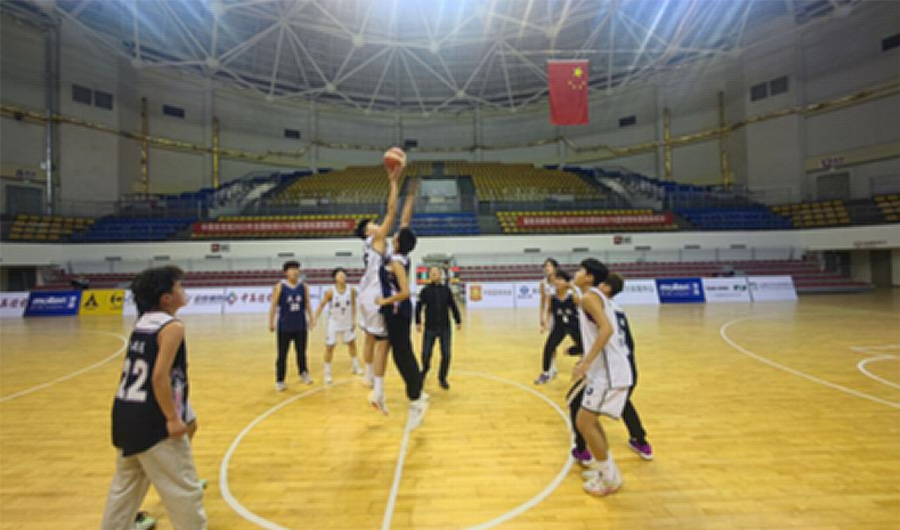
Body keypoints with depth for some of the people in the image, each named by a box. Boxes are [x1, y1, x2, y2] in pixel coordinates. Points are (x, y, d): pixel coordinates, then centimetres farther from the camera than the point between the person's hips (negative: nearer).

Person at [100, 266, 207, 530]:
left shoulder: (143, 322, 8)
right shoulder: (172, 327, -17)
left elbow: (129, 369, 15)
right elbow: (160, 376, -24)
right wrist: (173, 418, -18)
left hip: (126, 413, 9)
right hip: (152, 420, -9)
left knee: (125, 484, 27)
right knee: (184, 489, 5)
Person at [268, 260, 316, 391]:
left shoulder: (304, 287, 1)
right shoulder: (279, 287, -7)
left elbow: (307, 305, 7)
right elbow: (273, 305, -5)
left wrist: (311, 318, 1)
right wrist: (271, 323, -7)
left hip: (301, 326, 3)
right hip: (284, 327, -2)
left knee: (301, 353, 15)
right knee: (282, 355, 5)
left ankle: (303, 373, 36)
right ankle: (279, 381, 18)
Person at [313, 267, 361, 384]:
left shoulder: (352, 290, -11)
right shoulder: (330, 292, -19)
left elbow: (353, 305, 1)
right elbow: (322, 305, -10)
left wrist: (354, 319, 0)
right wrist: (315, 319, -14)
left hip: (347, 323, 4)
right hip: (333, 323, -3)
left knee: (352, 343, 16)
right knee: (329, 347, 0)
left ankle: (355, 367, 37)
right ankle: (327, 373, 15)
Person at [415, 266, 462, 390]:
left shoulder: (446, 289, 1)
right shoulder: (425, 290, -3)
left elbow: (453, 306, 6)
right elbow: (419, 307, 1)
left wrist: (458, 321, 9)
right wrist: (418, 322, -2)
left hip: (445, 327, 1)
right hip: (430, 328, -1)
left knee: (446, 354, -2)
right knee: (426, 354, 2)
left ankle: (442, 378, 20)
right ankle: (425, 369, 37)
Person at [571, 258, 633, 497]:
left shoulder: (589, 296, -13)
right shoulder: (597, 296, 16)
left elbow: (606, 329, -28)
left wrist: (585, 363, -30)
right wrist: (586, 361, 27)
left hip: (609, 372, -10)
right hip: (608, 368, 10)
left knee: (583, 422, -3)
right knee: (589, 420, 20)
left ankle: (610, 478, 11)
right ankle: (605, 469, 31)